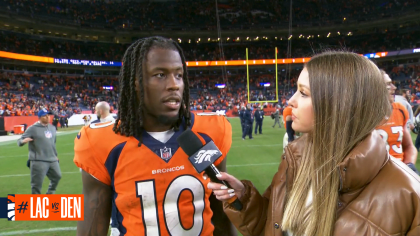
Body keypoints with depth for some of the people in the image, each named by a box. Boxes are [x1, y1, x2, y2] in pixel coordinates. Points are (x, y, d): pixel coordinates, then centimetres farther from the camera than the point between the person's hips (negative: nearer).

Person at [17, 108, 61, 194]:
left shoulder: (52, 128, 13)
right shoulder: (33, 128, -7)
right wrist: (23, 141, -32)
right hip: (38, 161, -6)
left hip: (53, 160, 7)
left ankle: (49, 194, 38)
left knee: (57, 177, 17)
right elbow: (20, 141, -10)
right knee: (37, 184, -2)